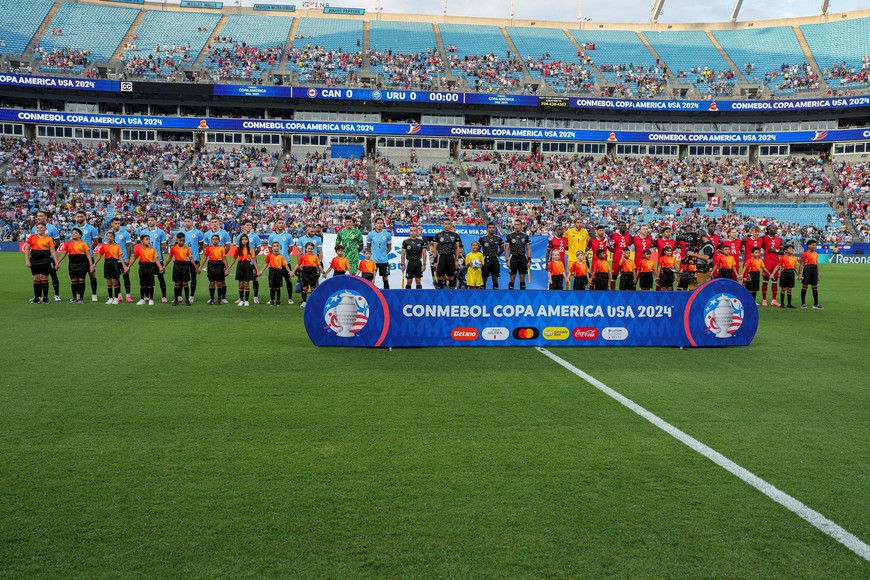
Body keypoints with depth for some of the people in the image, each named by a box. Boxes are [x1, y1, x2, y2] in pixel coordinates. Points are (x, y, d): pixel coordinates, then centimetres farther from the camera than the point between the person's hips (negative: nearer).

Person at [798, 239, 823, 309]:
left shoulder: (816, 254, 15)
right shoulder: (805, 254, -5)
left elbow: (817, 264, 19)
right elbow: (802, 264, -6)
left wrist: (818, 274, 18)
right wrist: (800, 274, -12)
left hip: (814, 270, 6)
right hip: (807, 269, -6)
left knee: (815, 287, 5)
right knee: (805, 286, -3)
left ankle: (816, 304, 9)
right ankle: (803, 303, 5)